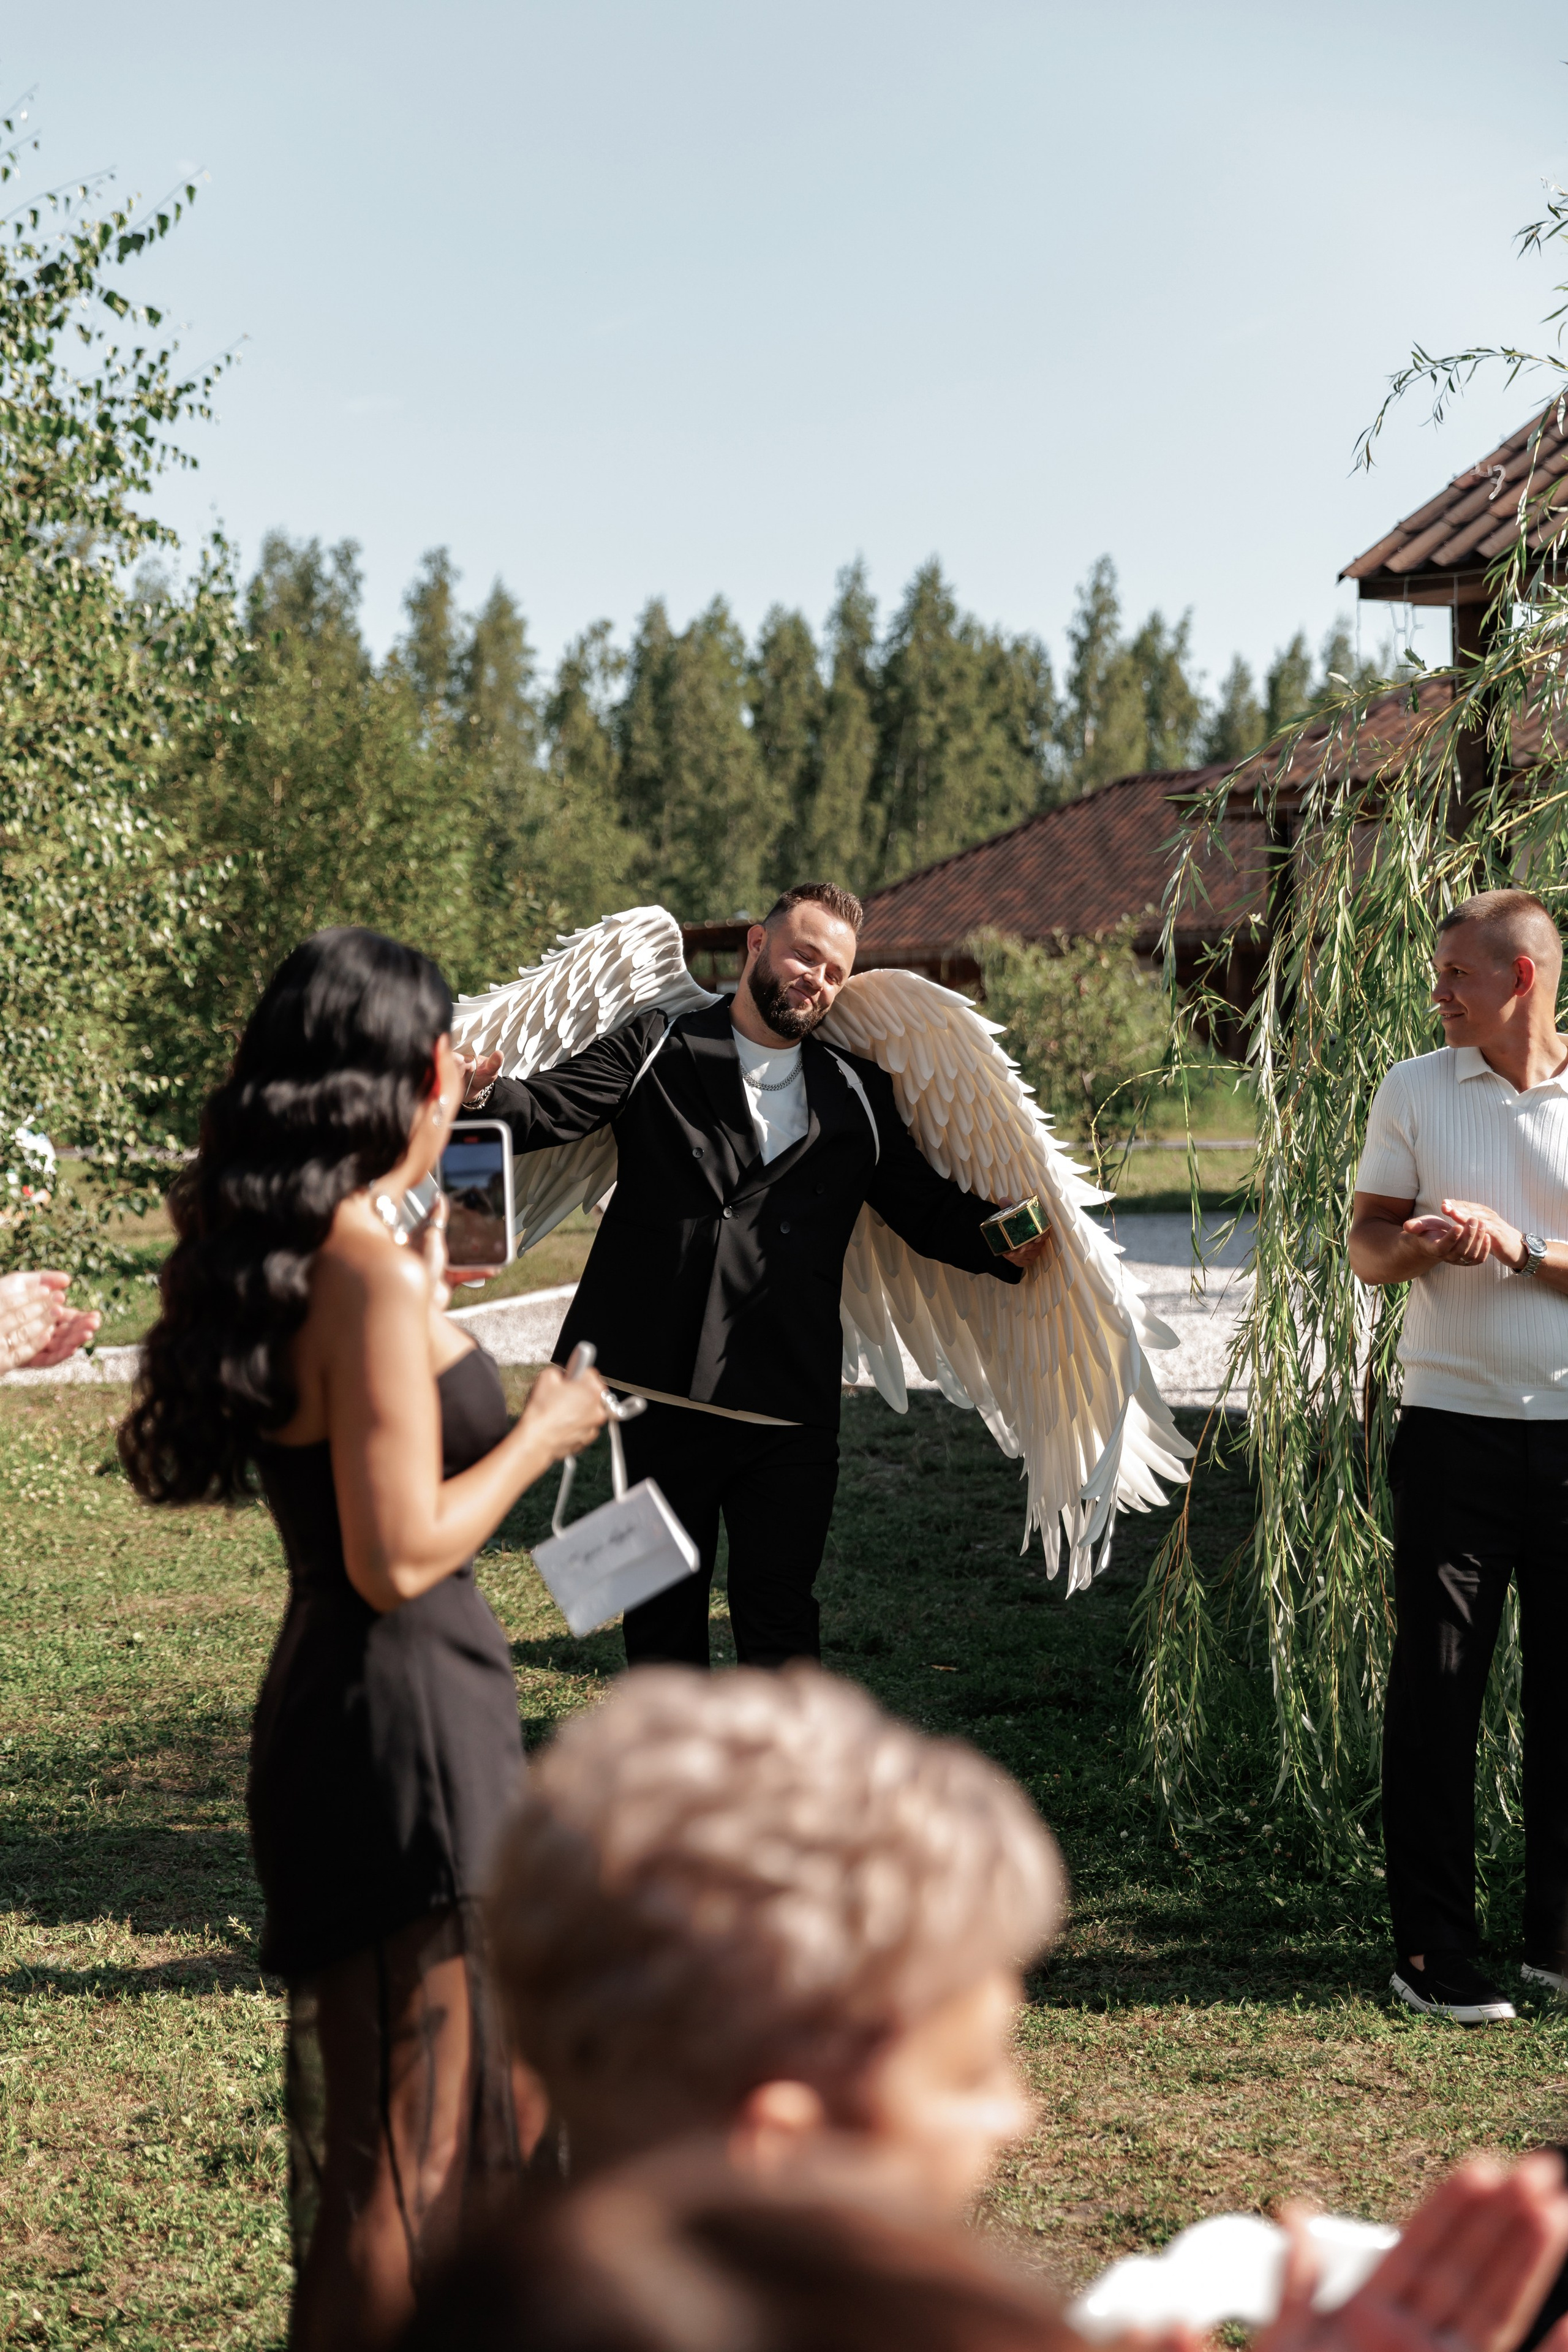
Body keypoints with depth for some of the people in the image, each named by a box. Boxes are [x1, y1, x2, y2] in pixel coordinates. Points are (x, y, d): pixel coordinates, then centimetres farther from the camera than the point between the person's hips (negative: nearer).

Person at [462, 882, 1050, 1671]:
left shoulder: (855, 1094, 15)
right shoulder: (657, 1050, 7)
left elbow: (924, 1207, 15)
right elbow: (549, 1110, -5)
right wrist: (484, 1094, -28)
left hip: (790, 1403, 1)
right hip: (663, 1390, -1)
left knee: (778, 1616, 1)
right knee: (663, 1612, 10)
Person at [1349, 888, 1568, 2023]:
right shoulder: (1415, 1089, 6)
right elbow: (1367, 1243, 8)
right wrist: (1417, 1242, -13)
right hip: (1455, 1427, 1)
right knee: (1439, 1686, 0)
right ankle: (1434, 1950, 7)